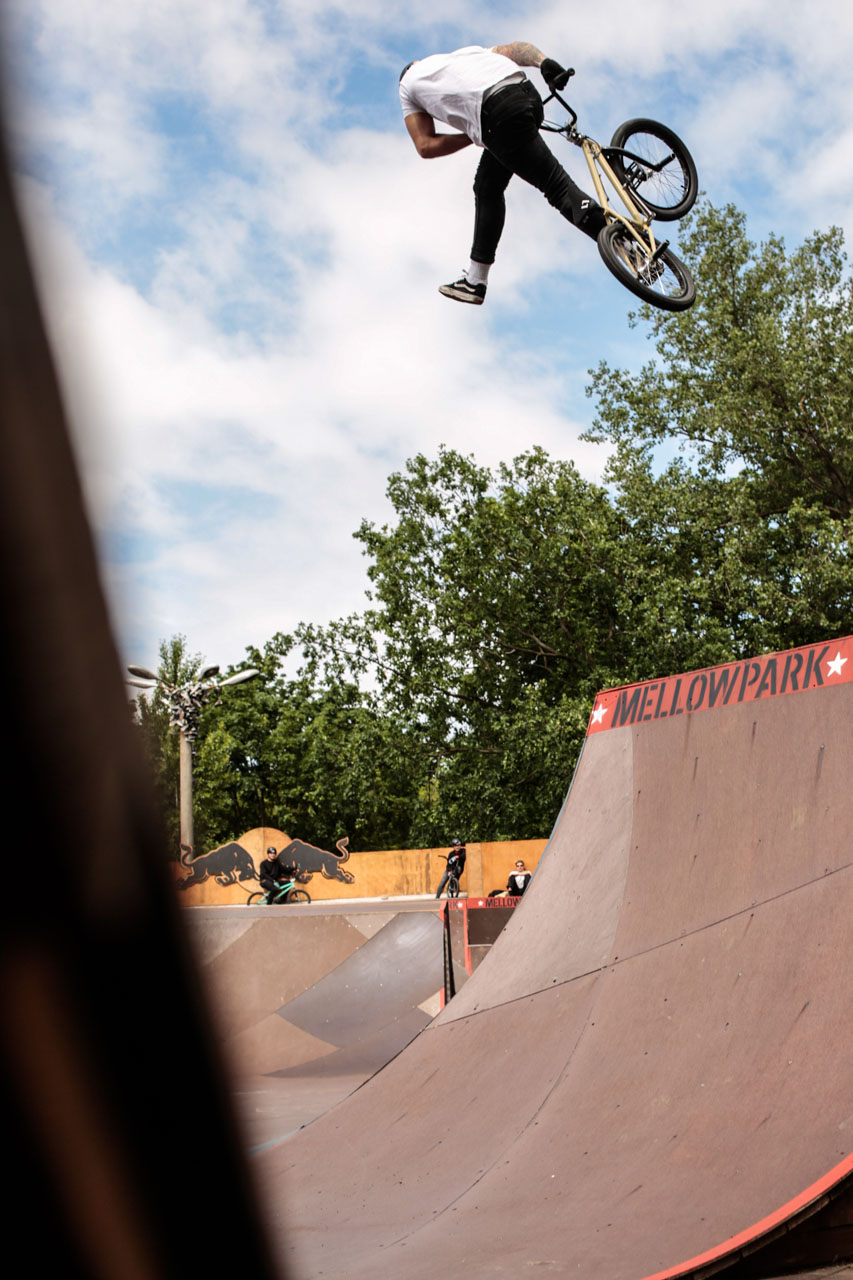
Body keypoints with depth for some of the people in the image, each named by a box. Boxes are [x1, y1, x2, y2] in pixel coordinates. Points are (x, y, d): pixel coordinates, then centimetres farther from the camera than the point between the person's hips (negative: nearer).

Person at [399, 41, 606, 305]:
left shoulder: (408, 83, 27)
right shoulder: (463, 52, 39)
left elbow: (426, 147, 16)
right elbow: (516, 48, 20)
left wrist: (474, 136, 21)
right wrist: (544, 62, 3)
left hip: (498, 113, -7)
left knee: (557, 187, -8)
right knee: (487, 189, 19)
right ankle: (474, 281, 26)